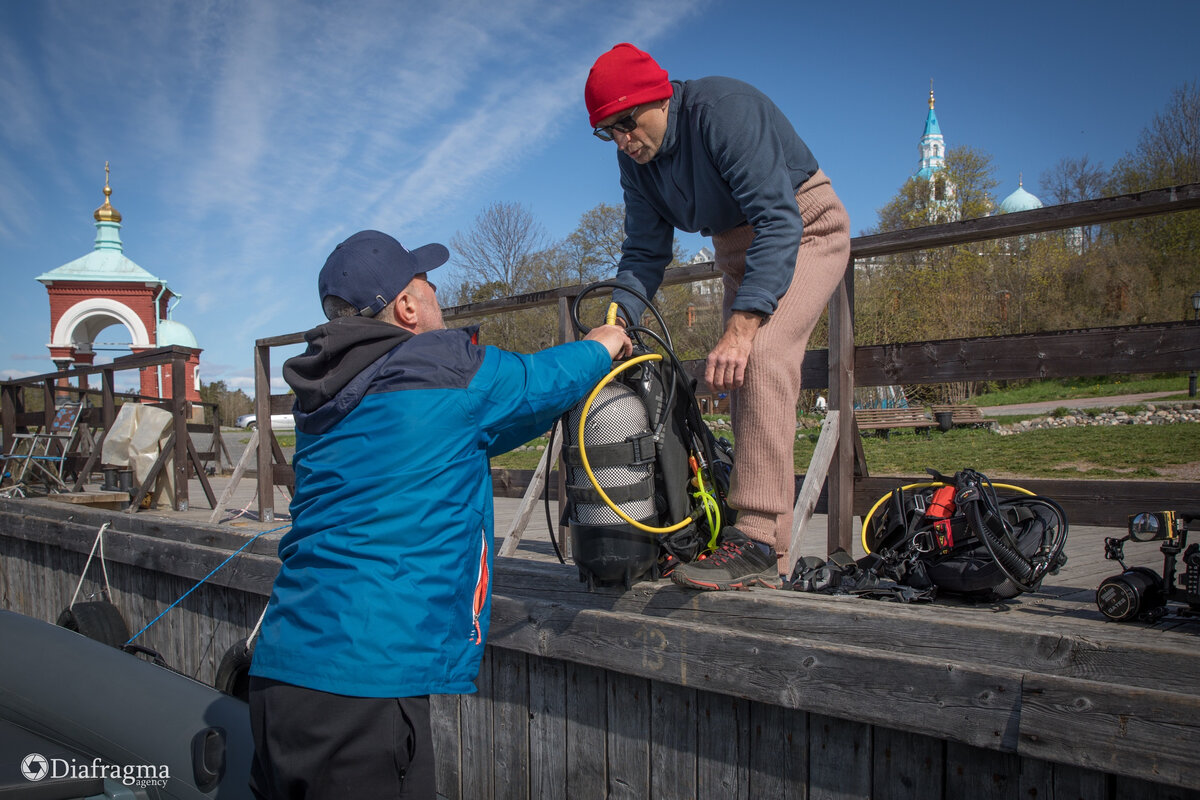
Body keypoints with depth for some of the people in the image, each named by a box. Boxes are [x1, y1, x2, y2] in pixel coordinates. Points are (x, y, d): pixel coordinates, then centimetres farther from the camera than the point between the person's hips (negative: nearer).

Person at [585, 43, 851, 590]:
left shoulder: (725, 110, -27)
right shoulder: (635, 157, -3)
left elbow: (778, 223, -34)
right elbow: (645, 251, -1)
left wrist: (741, 328, -43)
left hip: (803, 231, -7)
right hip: (737, 251, 8)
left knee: (760, 356, -29)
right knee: (740, 380, -2)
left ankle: (756, 543, -29)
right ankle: (769, 554, 2)